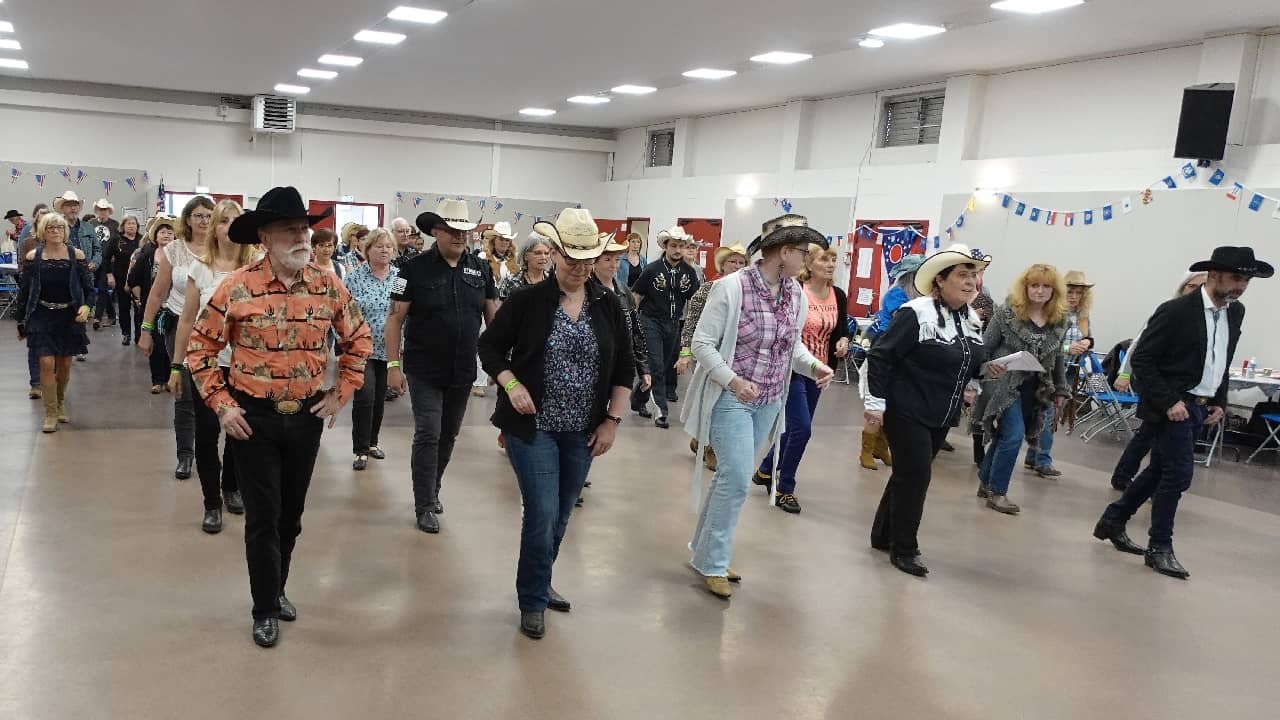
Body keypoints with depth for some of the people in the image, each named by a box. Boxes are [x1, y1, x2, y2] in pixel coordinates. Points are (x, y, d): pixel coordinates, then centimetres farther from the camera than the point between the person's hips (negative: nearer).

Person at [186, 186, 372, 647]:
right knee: (263, 516, 4)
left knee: (291, 513, 16)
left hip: (307, 417, 3)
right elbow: (200, 347, -3)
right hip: (253, 417, -3)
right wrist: (221, 404, -8)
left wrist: (342, 393, 4)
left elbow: (359, 340, 10)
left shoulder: (328, 286, -4)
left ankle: (277, 588, 38)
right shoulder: (237, 288, -12)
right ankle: (265, 609, 21)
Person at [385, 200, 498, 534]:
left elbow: (493, 317, 9)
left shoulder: (479, 269, 3)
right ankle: (425, 506, 8)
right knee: (428, 435, -3)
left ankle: (432, 489, 35)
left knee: (448, 435, 15)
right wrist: (393, 365, -11)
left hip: (463, 371, 4)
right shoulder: (415, 268, -7)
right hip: (425, 370, -4)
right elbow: (395, 318, -6)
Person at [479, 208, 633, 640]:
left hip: (583, 432, 4)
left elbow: (623, 367, 8)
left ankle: (538, 585, 36)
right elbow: (490, 347, 2)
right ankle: (533, 602, 14)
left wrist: (613, 420, 2)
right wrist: (511, 384, -14)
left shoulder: (608, 306, 2)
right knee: (542, 515, -6)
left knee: (561, 516, 13)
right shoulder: (527, 301, -6)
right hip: (533, 428, -3)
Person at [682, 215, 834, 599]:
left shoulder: (797, 296, 3)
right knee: (737, 479, -10)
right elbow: (702, 343, -15)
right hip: (731, 398, -7)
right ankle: (712, 564, 6)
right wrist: (733, 381, -26)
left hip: (769, 402, 7)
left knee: (731, 478, 15)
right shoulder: (731, 288, -16)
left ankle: (705, 551, 30)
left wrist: (813, 365, -5)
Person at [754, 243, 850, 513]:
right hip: (792, 369, -6)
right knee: (802, 428, -10)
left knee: (796, 428, 14)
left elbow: (841, 330, 15)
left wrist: (843, 341, -6)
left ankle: (765, 470, 36)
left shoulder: (838, 296, 3)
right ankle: (784, 489, 7)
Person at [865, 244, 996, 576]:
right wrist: (876, 402, -19)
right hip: (907, 412, -8)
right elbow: (880, 355, -17)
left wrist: (985, 368, 0)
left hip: (942, 416, 8)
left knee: (909, 475, 16)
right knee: (915, 477, -6)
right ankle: (904, 549, 8)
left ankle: (883, 535, 30)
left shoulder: (971, 320, 8)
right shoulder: (917, 313, -17)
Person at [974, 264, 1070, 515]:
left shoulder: (1060, 322, 3)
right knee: (1013, 436, -12)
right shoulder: (1007, 314, -10)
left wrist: (1060, 389, 17)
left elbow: (1057, 358, 15)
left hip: (1034, 390, 5)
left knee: (1004, 436, 11)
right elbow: (985, 348, -7)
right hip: (1004, 385, -5)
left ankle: (986, 483, 27)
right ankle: (997, 492, 2)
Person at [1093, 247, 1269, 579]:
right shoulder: (1176, 311, -15)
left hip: (1200, 407, 8)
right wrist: (1168, 402, -20)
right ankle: (1160, 547, 7)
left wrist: (1219, 402, 10)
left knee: (1160, 471, 13)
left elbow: (1222, 362, 19)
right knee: (1179, 472, -7)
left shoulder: (1236, 312, 6)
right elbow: (1141, 360, -15)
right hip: (1174, 405, -7)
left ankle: (1112, 521, 27)